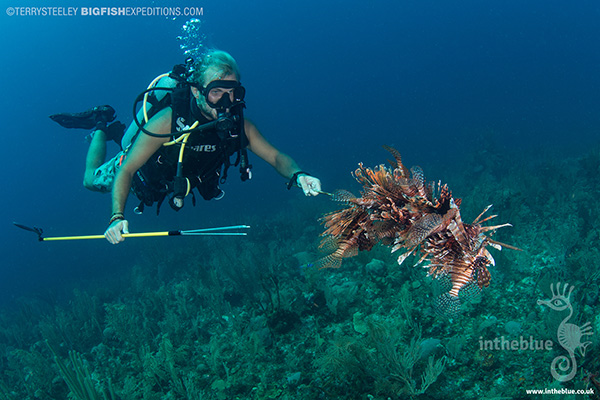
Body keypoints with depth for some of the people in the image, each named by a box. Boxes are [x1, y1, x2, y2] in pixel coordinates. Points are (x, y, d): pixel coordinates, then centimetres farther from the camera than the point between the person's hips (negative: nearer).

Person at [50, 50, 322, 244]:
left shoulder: (237, 125, -31)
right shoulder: (168, 121, -45)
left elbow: (275, 156, -26)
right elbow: (126, 171, -41)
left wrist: (297, 175, -49)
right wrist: (117, 217, -56)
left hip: (177, 178, 4)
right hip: (142, 173, -4)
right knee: (92, 180, 21)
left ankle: (119, 132, 46)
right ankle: (102, 126, 39)